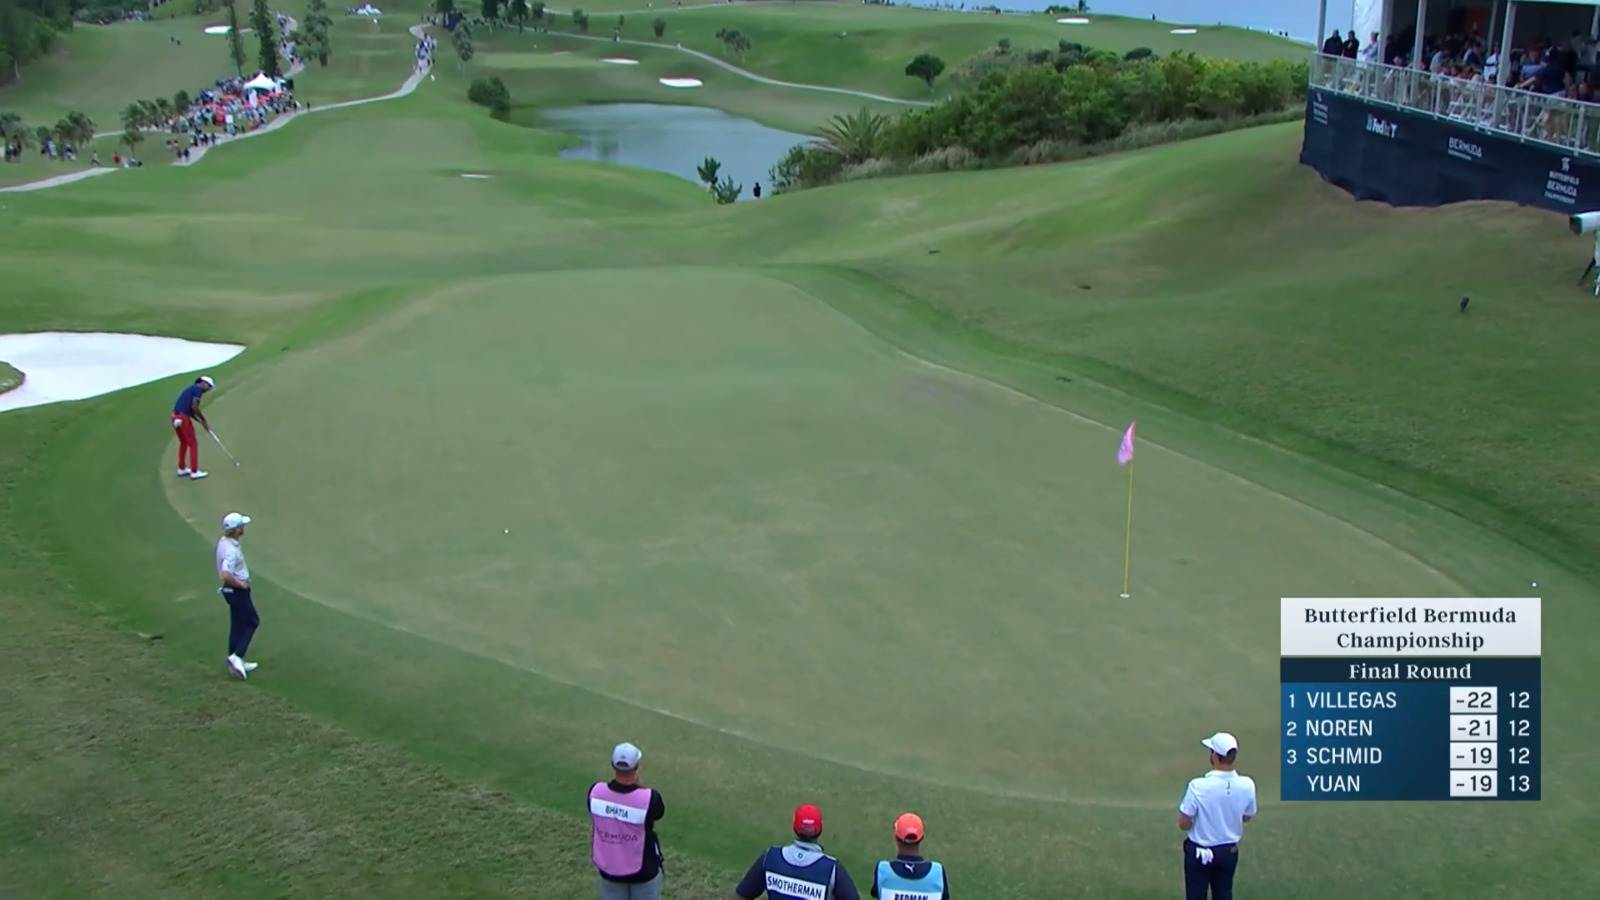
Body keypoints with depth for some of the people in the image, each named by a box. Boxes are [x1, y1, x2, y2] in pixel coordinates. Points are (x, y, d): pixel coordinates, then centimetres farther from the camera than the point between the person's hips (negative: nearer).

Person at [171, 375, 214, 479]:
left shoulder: (191, 389, 24)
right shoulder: (198, 389, -5)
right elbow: (195, 407, -16)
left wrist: (201, 422, 16)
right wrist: (204, 420, -5)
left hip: (176, 417, 9)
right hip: (183, 418, -9)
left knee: (183, 443, 23)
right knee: (193, 444, -3)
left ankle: (182, 469, 30)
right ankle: (194, 472, -4)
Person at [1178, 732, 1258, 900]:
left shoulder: (1198, 786, -27)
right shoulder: (1247, 785, -15)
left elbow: (1183, 824, -17)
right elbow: (1247, 817, 3)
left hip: (1200, 852, -3)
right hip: (1229, 851, 3)